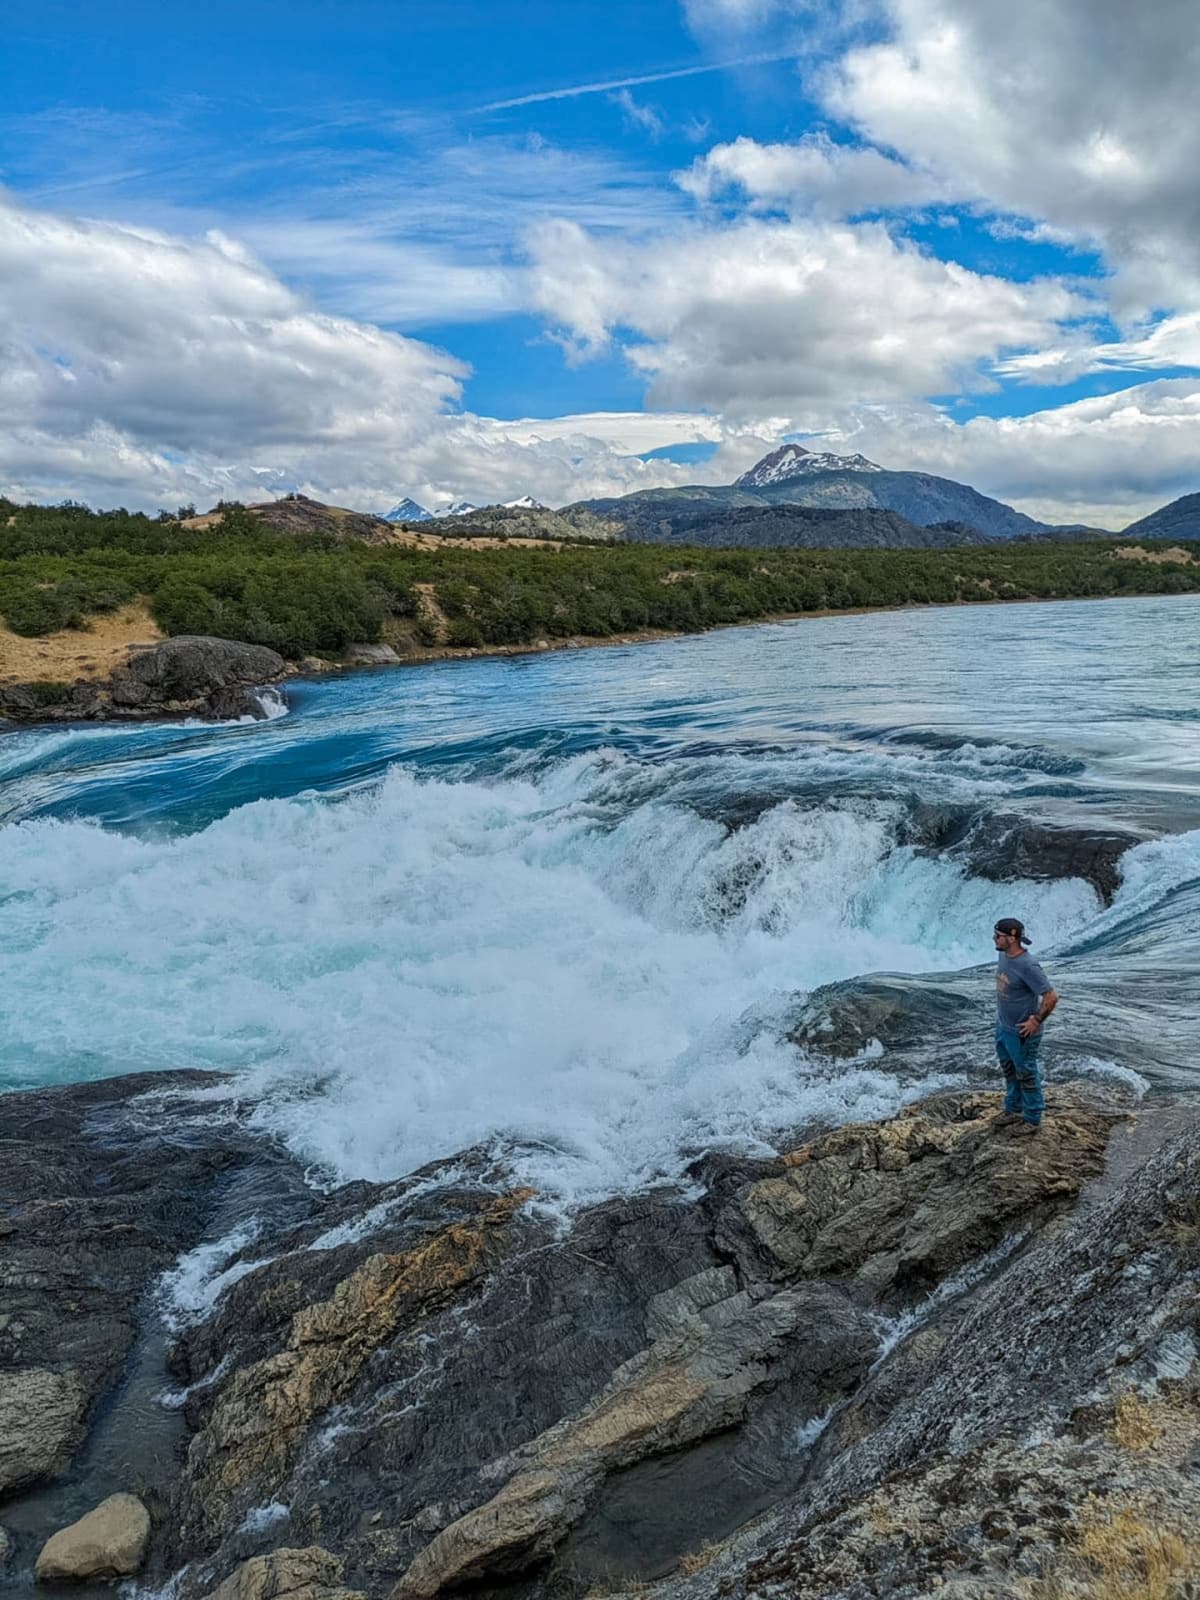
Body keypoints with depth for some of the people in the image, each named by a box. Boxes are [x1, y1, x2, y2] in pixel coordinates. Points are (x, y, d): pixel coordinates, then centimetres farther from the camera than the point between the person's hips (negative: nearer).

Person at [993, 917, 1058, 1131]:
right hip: (1002, 1026, 8)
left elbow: (1051, 997, -26)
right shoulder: (1002, 956, -4)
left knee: (1026, 1075, 9)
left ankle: (1032, 1119, 26)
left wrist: (1036, 1021, -20)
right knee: (1009, 1071, 24)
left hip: (1021, 1032, -8)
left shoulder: (1027, 966, -29)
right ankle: (1014, 1109, 42)